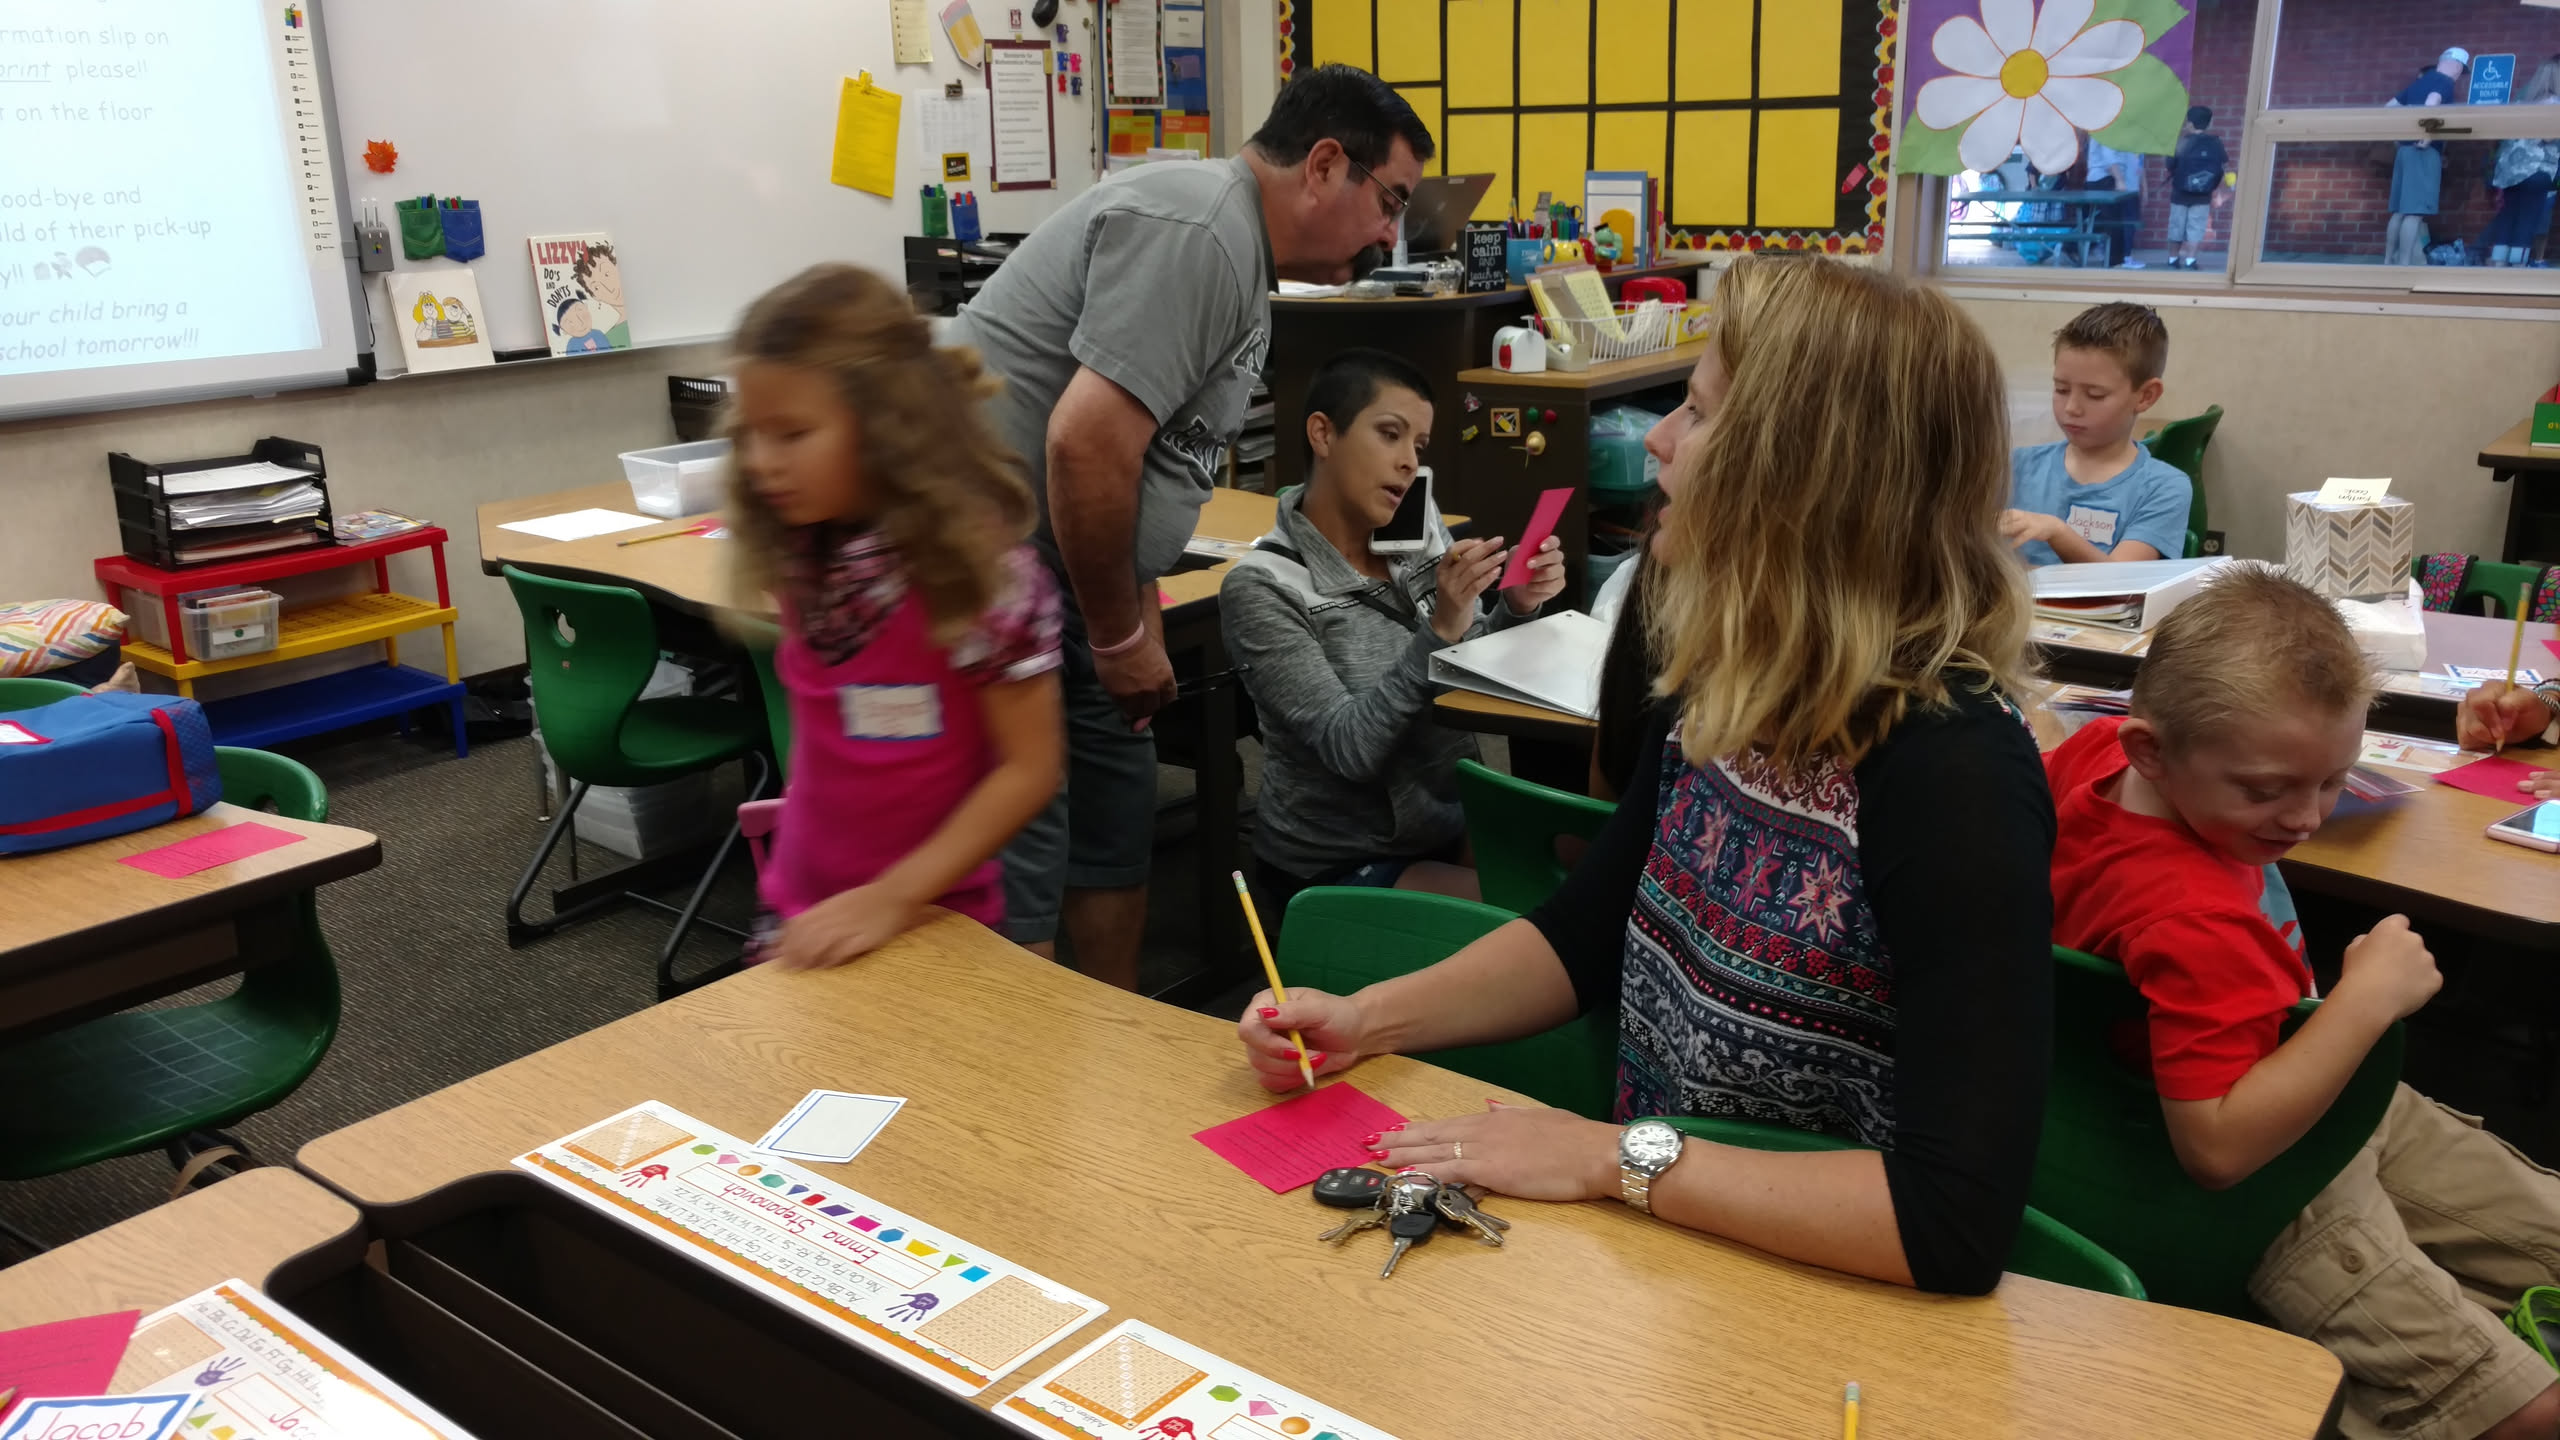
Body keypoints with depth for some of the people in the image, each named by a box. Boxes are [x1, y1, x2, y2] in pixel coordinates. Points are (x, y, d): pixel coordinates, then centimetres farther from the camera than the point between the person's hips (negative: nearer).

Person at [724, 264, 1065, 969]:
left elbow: (1031, 766, -17)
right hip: (803, 914, 5)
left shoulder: (976, 561, -20)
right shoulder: (795, 550, -3)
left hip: (931, 918, -5)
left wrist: (894, 896, -21)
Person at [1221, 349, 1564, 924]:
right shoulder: (1262, 586, -17)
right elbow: (1348, 747, -22)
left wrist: (1517, 608, -11)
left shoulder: (1419, 531, -2)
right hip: (1338, 866, -6)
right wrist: (1440, 629, -30)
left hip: (1449, 823, 6)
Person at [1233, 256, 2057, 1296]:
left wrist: (1614, 1156, -24)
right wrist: (1366, 1019, -2)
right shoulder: (1723, 692, -3)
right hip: (1647, 1246, 6)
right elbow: (1587, 932, 11)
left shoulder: (1952, 772, -26)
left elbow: (1958, 1219, -29)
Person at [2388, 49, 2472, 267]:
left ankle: (2388, 261, 8)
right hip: (2424, 151, -8)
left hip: (2405, 148, 8)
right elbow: (2430, 105, -25)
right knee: (2415, 212, -11)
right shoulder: (2445, 82, -4)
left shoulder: (2418, 83, 19)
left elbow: (2387, 107, 21)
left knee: (2401, 210, 9)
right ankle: (2404, 264, -16)